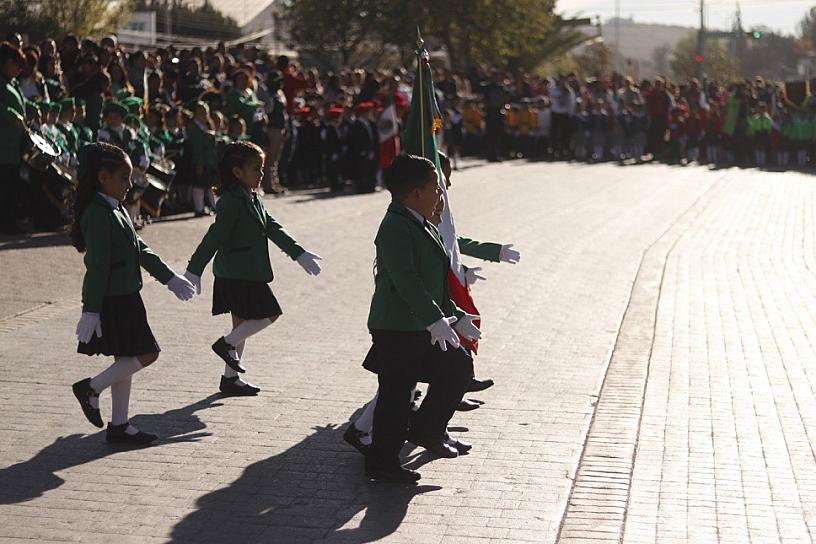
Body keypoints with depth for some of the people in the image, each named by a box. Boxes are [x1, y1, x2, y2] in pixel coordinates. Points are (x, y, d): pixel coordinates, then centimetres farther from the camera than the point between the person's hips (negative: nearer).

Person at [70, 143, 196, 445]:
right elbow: (97, 266, -21)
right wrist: (91, 309, -22)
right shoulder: (97, 214, -18)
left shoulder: (116, 210, 13)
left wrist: (170, 278, 24)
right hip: (112, 301, -10)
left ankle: (119, 425, 18)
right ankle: (90, 388, 5)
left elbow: (141, 250, 21)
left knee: (125, 361, 12)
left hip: (125, 298, 10)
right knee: (146, 354, -6)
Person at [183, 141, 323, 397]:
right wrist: (194, 270, -22)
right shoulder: (231, 202, -17)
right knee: (269, 314, -7)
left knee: (243, 323, 13)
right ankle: (227, 344, 4)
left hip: (249, 273, 10)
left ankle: (230, 378, 20)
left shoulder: (253, 199, 12)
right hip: (238, 273, -10)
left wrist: (299, 254, 17)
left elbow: (274, 229, 18)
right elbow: (214, 238, -21)